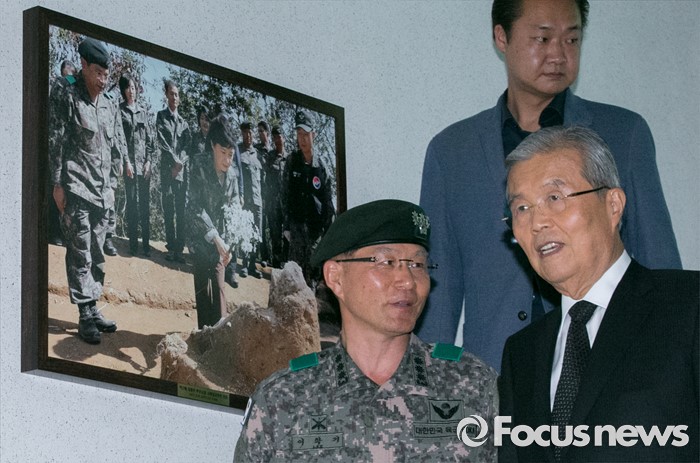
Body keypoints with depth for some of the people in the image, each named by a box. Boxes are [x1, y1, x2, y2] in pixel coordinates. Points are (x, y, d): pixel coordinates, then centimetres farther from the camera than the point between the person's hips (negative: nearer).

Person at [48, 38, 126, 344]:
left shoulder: (110, 106, 13)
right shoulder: (68, 100, -4)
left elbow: (118, 147, 17)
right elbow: (56, 144, -7)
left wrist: (112, 186, 10)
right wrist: (57, 184, -11)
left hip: (102, 191, 6)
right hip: (76, 191, -6)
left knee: (96, 255, 9)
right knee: (80, 255, -6)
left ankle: (93, 309, 16)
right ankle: (85, 317, -6)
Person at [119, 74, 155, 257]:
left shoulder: (142, 112, 16)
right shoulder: (119, 111, 3)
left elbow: (149, 138, 14)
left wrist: (149, 160, 3)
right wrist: (126, 162, -11)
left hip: (144, 163, 4)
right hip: (129, 163, -4)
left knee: (145, 203, 2)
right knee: (131, 202, -3)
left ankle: (146, 243, 3)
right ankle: (133, 243, -1)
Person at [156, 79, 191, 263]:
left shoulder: (183, 122, 19)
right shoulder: (161, 116, 7)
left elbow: (188, 144, 8)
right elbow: (161, 141, -3)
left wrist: (181, 162, -9)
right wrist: (174, 160, -10)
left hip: (182, 168, 3)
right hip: (167, 166, -3)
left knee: (181, 209, -3)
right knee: (168, 208, -4)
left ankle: (179, 248, -4)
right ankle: (171, 247, -4)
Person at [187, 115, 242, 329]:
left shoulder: (232, 171, -5)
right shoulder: (199, 165, -17)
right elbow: (196, 206, -21)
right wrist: (215, 238, -26)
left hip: (220, 234, 3)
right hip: (200, 233, -3)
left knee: (218, 284, -2)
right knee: (203, 284, -7)